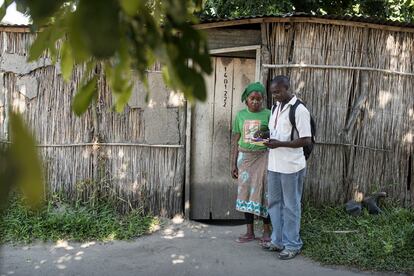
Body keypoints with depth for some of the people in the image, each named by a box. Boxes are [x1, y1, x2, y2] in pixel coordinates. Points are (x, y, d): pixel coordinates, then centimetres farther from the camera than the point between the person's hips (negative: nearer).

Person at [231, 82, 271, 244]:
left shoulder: (268, 115, -4)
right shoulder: (240, 115, 5)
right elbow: (235, 140, 7)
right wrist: (233, 163, 5)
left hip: (262, 157, -3)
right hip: (244, 157, 3)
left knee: (262, 192, 0)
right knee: (246, 193, 6)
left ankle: (266, 230, 16)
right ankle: (250, 232, 17)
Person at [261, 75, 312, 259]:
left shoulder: (299, 110, -14)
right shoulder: (276, 107, 11)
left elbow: (306, 140, -17)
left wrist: (279, 144, -22)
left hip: (291, 166, -8)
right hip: (274, 164, 8)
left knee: (291, 206, 4)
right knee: (274, 202, 15)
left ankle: (292, 245, 17)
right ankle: (278, 240, 28)